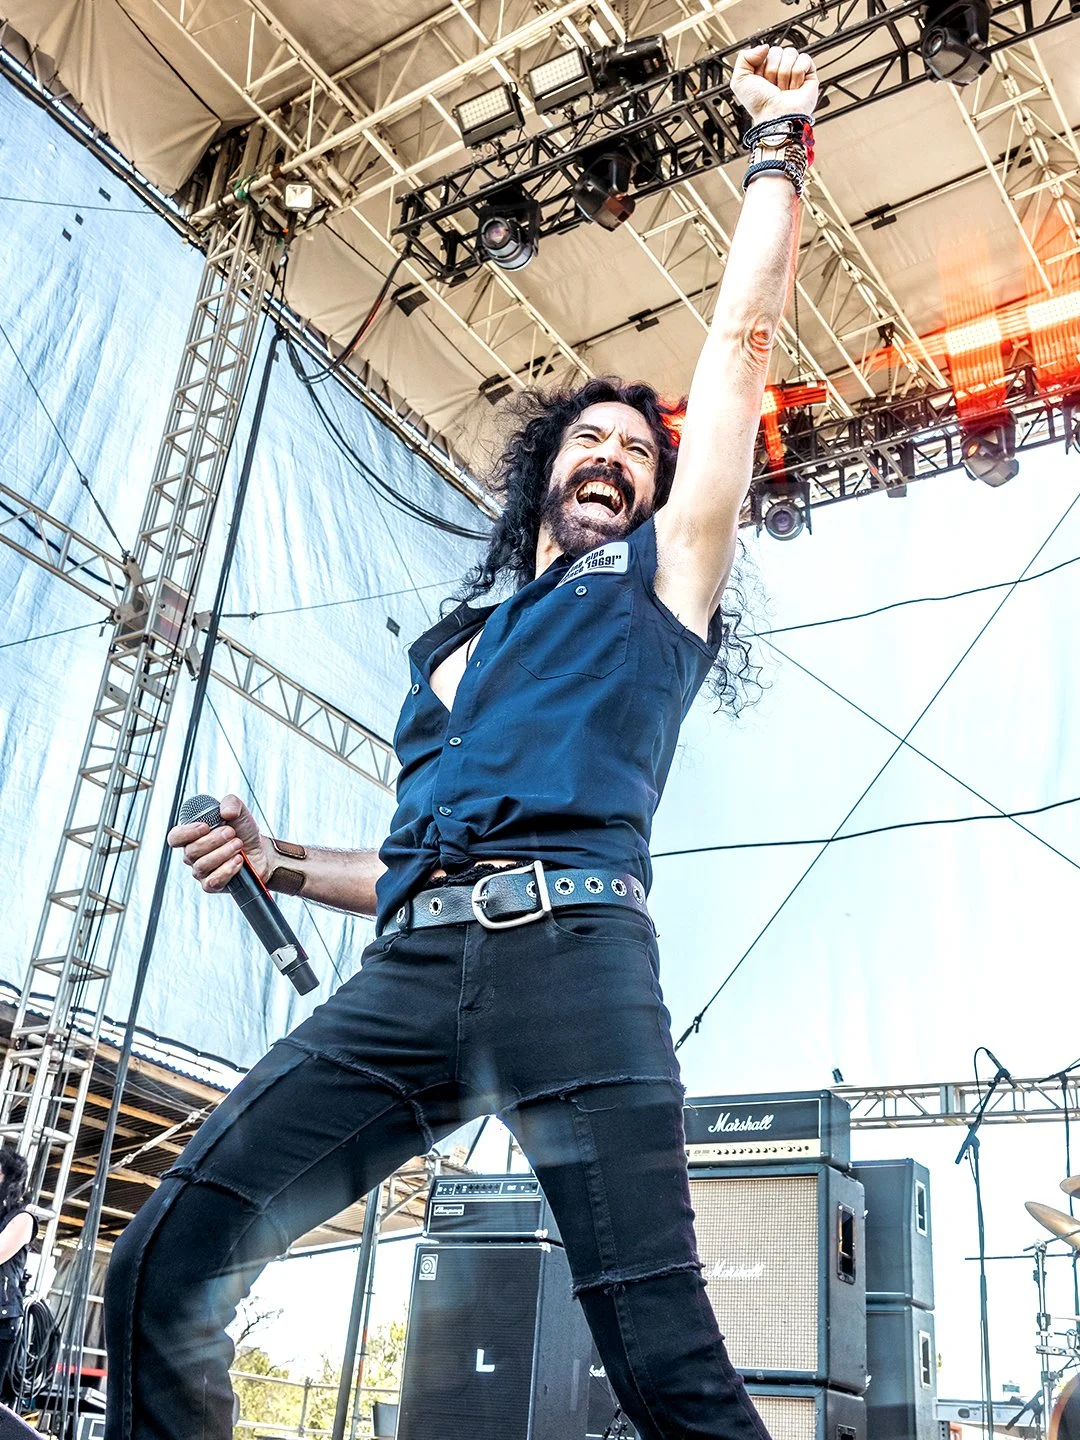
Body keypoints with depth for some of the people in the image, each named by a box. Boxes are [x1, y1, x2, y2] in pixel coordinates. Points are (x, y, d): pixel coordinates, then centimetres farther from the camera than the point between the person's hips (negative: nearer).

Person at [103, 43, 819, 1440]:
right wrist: (281, 863, 19)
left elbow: (744, 335, 16)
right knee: (165, 1268, -6)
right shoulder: (456, 645, 32)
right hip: (406, 969, 5)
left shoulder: (658, 574, 20)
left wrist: (777, 150, 21)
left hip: (567, 946, -4)